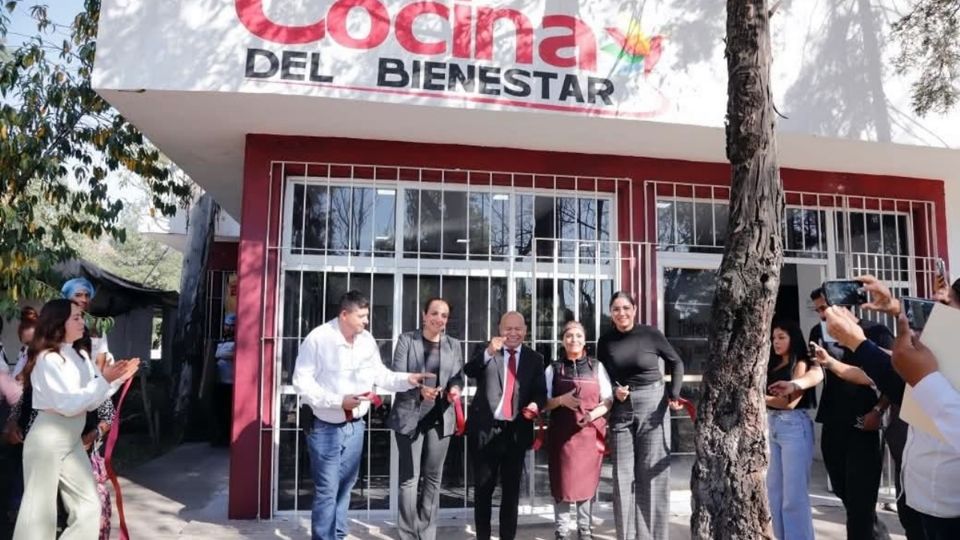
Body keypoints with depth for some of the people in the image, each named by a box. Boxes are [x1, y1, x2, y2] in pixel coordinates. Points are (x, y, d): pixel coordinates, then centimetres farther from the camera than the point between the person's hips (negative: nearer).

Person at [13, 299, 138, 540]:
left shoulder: (80, 356, 7)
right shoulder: (47, 359, -15)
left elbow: (91, 402, 9)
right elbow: (68, 405, -20)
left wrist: (117, 379, -1)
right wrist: (103, 380, -19)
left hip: (73, 440, 8)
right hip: (48, 440, -8)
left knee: (89, 507, 10)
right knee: (40, 511, 5)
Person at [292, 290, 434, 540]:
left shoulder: (367, 340, 0)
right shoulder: (318, 338, -16)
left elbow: (380, 375, 7)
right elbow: (302, 381, -16)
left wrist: (407, 379, -9)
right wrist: (339, 401, -23)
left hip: (355, 425, 5)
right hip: (326, 427, -5)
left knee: (345, 487, 17)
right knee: (326, 490, 0)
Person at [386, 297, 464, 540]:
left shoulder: (454, 345, 11)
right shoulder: (406, 339, 0)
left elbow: (458, 377, 10)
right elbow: (396, 376, -7)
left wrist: (455, 389, -13)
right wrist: (419, 390, -24)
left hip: (440, 418, 3)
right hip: (410, 416, -3)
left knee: (433, 477, 10)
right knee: (409, 478, 0)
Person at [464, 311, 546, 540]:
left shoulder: (534, 358, 7)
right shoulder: (485, 351, 0)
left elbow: (540, 392, 4)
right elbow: (469, 370, -19)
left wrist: (535, 404, -19)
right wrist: (489, 352, -37)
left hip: (517, 431, 2)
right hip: (486, 429, -2)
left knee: (511, 488, 11)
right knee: (483, 487, 9)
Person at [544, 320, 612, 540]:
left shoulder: (596, 366, 5)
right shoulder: (553, 368, 4)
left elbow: (608, 400, 3)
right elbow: (544, 402, 3)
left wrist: (593, 414, -15)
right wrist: (561, 400, -17)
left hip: (590, 432, 0)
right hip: (562, 433, 0)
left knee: (587, 481, 6)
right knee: (563, 481, 2)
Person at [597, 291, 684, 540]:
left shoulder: (650, 334, -7)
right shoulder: (606, 341, 0)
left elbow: (676, 362, 4)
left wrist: (673, 394, -6)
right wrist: (614, 391, -10)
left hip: (652, 406, -2)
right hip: (621, 409, 2)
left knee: (653, 472, 3)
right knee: (623, 474, 5)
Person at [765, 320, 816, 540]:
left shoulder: (800, 364, -4)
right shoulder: (773, 365, 15)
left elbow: (790, 402, -13)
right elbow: (764, 391, 7)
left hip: (794, 427, -7)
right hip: (772, 426, 7)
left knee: (794, 493, -3)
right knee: (774, 490, 10)